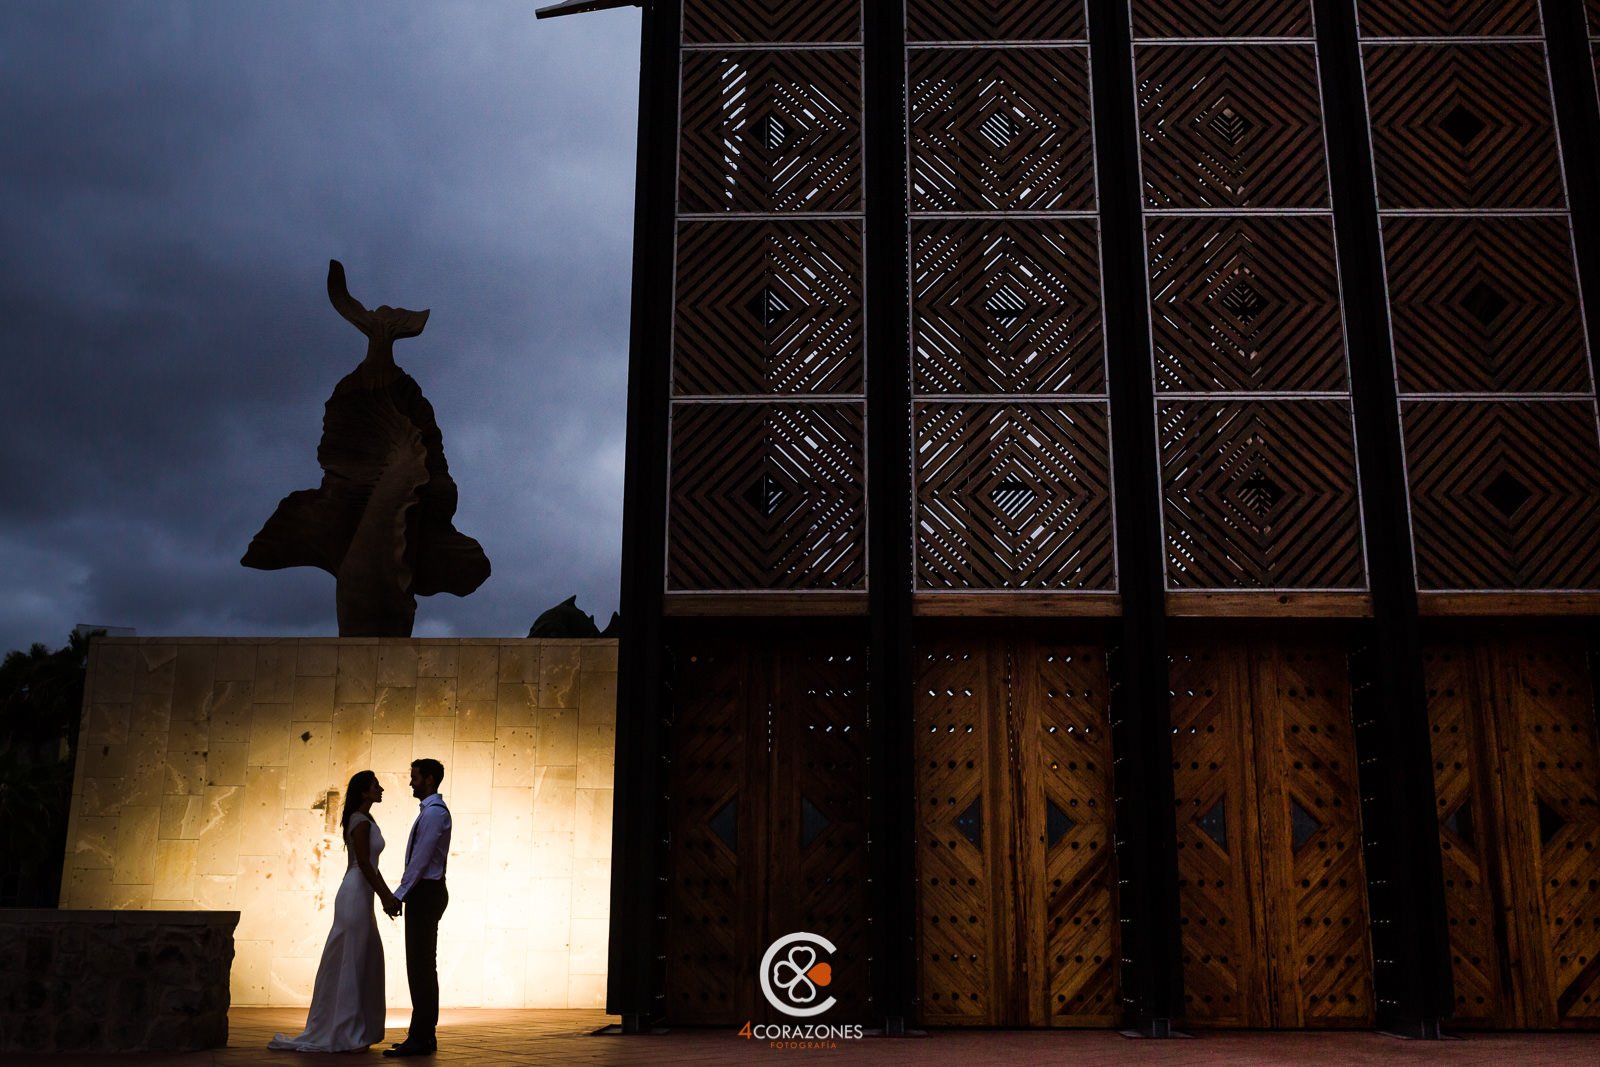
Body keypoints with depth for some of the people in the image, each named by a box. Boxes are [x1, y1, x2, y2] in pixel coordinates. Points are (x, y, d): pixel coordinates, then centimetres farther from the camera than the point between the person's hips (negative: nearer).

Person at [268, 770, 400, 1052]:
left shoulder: (366, 820, 15)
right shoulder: (360, 822, -14)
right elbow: (363, 863, -19)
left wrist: (388, 894, 19)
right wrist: (384, 896, -16)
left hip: (360, 894, 10)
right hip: (356, 894, -10)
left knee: (366, 959, 12)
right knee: (350, 960, -4)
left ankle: (358, 1029, 18)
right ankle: (344, 1033, 1)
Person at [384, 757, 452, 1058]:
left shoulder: (434, 812, -14)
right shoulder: (431, 811, 18)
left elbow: (421, 859, -18)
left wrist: (398, 896, -15)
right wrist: (401, 895, 16)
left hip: (426, 894, -10)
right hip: (424, 894, 10)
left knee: (421, 966, -8)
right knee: (420, 965, 12)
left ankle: (421, 1038, -6)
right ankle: (423, 1034, 17)